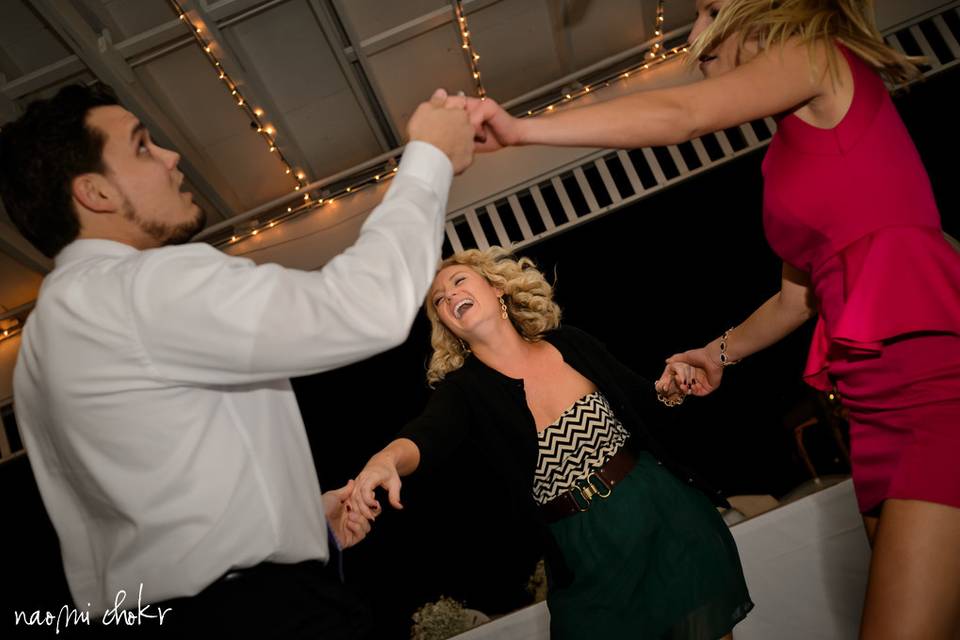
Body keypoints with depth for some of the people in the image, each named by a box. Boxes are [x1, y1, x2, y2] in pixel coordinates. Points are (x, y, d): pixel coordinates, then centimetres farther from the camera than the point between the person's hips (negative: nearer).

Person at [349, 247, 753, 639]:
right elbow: (427, 435, -32)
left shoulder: (569, 344, -1)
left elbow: (644, 402, 11)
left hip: (670, 513, 2)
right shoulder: (462, 391, -9)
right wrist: (387, 459, -53)